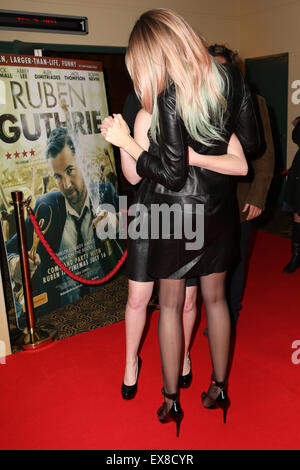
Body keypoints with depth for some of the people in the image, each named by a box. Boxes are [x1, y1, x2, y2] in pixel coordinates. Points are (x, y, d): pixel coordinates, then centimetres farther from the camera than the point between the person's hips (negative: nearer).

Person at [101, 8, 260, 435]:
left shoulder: (168, 98, -18)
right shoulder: (231, 79, -1)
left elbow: (171, 174, -20)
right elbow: (252, 145, 4)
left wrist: (125, 141, -13)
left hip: (174, 213, -5)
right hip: (218, 211, 5)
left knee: (170, 303, 11)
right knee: (215, 298, 18)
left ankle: (171, 400, 26)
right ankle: (219, 388, 34)